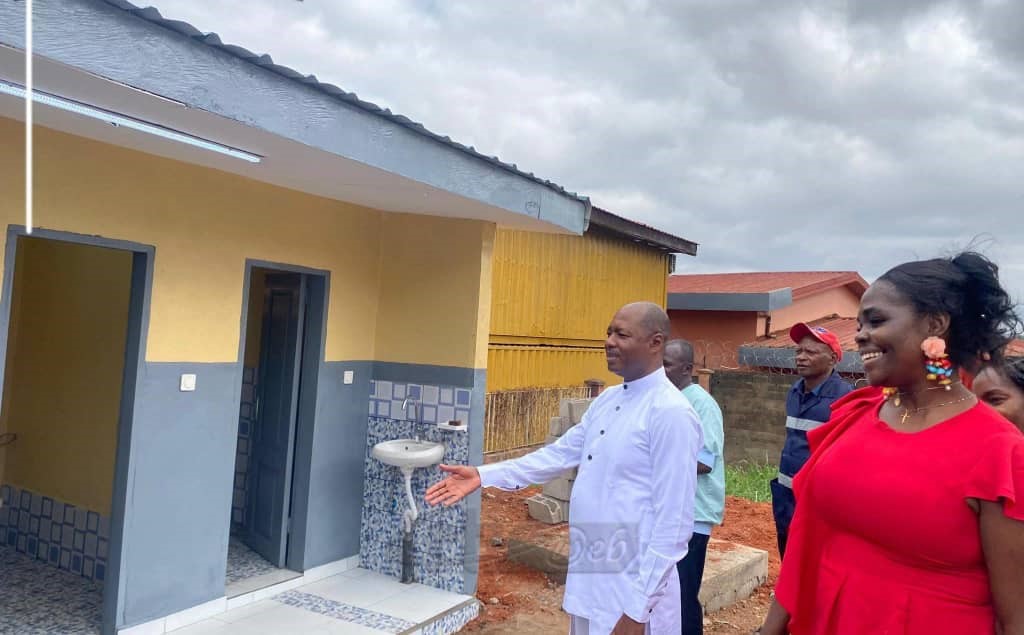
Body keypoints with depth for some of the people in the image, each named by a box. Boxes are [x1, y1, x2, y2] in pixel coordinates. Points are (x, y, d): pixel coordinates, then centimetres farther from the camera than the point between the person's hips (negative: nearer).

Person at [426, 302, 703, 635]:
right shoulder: (607, 400, 7)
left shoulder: (671, 413, -19)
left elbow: (674, 524, -19)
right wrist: (483, 475, 2)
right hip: (589, 581, 8)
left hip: (632, 590, -8)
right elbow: (559, 454, 10)